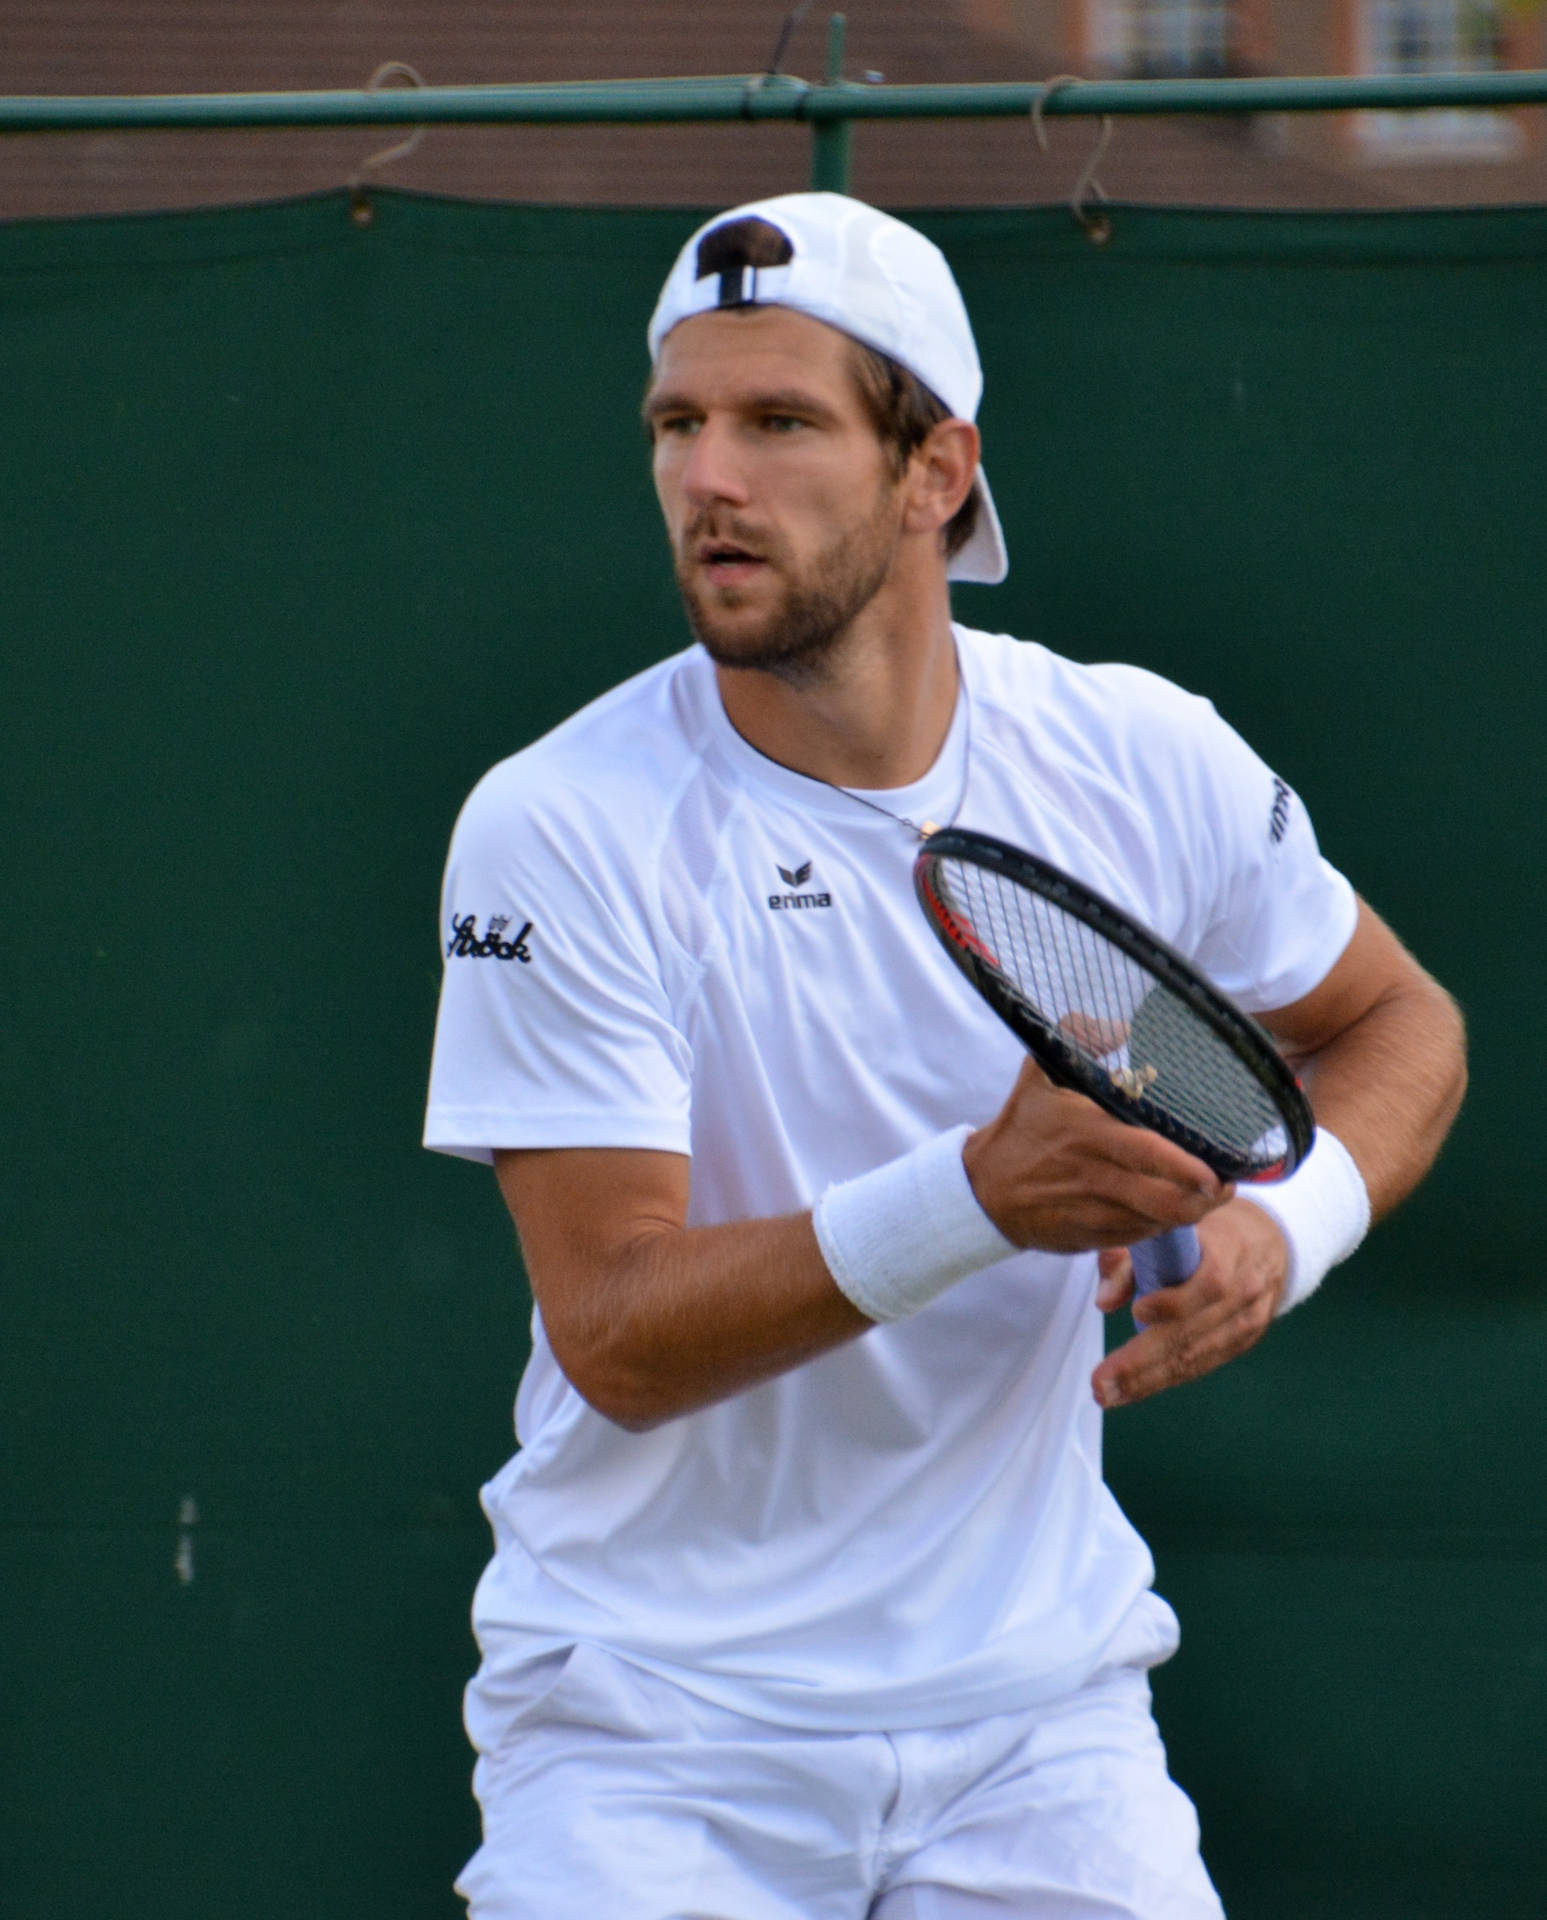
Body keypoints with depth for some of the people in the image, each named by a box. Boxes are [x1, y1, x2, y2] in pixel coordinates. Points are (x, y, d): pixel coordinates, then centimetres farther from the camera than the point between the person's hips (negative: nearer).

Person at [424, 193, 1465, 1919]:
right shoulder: (555, 829, -14)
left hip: (1038, 1701, 3)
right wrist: (978, 1198, -33)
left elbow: (1398, 1022, 15)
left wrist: (1282, 1225, -7)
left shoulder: (1145, 760, -3)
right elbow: (618, 1336, -19)